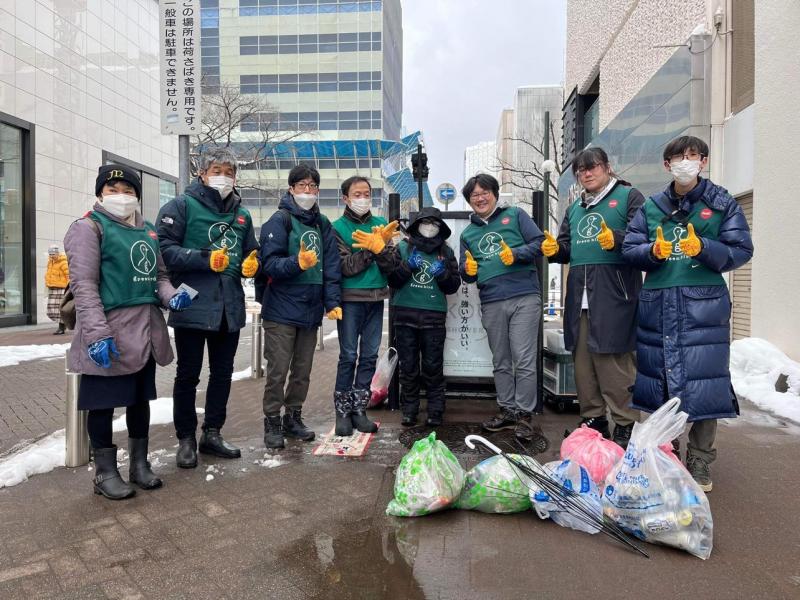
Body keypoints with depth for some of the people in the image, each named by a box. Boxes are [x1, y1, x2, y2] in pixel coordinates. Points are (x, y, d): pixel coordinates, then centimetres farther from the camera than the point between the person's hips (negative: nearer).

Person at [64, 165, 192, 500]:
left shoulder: (147, 230, 15)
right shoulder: (89, 227, -5)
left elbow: (159, 275, 22)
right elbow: (83, 284, -13)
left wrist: (170, 297, -1)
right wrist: (96, 333, -21)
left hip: (145, 331, 7)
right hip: (109, 333, -7)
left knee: (141, 398, 15)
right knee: (103, 402, 4)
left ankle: (139, 464, 29)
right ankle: (105, 472, 18)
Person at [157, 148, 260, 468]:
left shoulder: (242, 214, 15)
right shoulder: (182, 205, -3)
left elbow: (251, 253, 22)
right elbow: (165, 248, -13)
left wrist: (251, 265, -1)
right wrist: (205, 259, -22)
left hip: (230, 306, 6)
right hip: (193, 305, -6)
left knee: (222, 372, 14)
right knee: (188, 375, 6)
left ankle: (212, 434, 28)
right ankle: (186, 439, 19)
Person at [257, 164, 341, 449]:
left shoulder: (322, 223, 12)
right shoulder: (280, 220, -5)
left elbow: (331, 266, 8)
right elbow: (270, 264, -14)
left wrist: (332, 302, 0)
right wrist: (298, 262, -31)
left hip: (311, 310, 6)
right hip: (282, 310, -5)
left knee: (302, 370, 13)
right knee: (278, 370, 0)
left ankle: (293, 418, 27)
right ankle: (272, 422, 14)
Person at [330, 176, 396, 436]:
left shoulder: (380, 224, 8)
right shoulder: (338, 227, -1)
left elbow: (389, 266, -1)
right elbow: (346, 266, -12)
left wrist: (380, 247, -18)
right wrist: (370, 248, -19)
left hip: (376, 298, 4)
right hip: (351, 298, -4)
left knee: (370, 356, 7)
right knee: (348, 356, 0)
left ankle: (359, 409, 18)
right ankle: (342, 411, 11)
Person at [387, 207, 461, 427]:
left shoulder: (446, 252, 11)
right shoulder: (403, 248, 8)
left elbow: (453, 286, 8)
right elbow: (392, 280, 2)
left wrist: (442, 273, -10)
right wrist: (407, 266, -13)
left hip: (434, 316, 0)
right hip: (406, 314, 0)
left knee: (433, 366, 1)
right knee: (408, 366, 4)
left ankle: (436, 411, 11)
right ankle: (409, 410, 14)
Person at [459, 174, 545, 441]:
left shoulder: (514, 215, 7)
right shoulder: (468, 233, 18)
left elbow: (540, 242, 0)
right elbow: (467, 275, 21)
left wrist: (516, 254, -15)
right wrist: (468, 271, -2)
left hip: (524, 298, -4)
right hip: (491, 304, 4)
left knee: (524, 360, -5)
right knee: (501, 362, 11)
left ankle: (525, 414, 5)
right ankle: (507, 409, 22)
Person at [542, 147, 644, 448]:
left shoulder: (629, 196, 5)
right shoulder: (575, 207, 24)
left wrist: (616, 240, -22)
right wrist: (554, 249, 5)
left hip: (614, 293, -6)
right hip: (579, 295, 7)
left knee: (615, 362, -7)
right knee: (583, 360, 8)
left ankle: (625, 426, 3)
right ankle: (594, 420, 20)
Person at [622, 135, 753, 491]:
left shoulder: (722, 204, 7)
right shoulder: (651, 207, 13)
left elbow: (741, 250, 1)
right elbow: (629, 249, 8)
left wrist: (703, 248, -16)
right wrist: (653, 251, -12)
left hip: (704, 305, -2)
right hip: (657, 304, 2)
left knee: (703, 382, -3)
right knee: (659, 378, 7)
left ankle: (700, 462, 12)